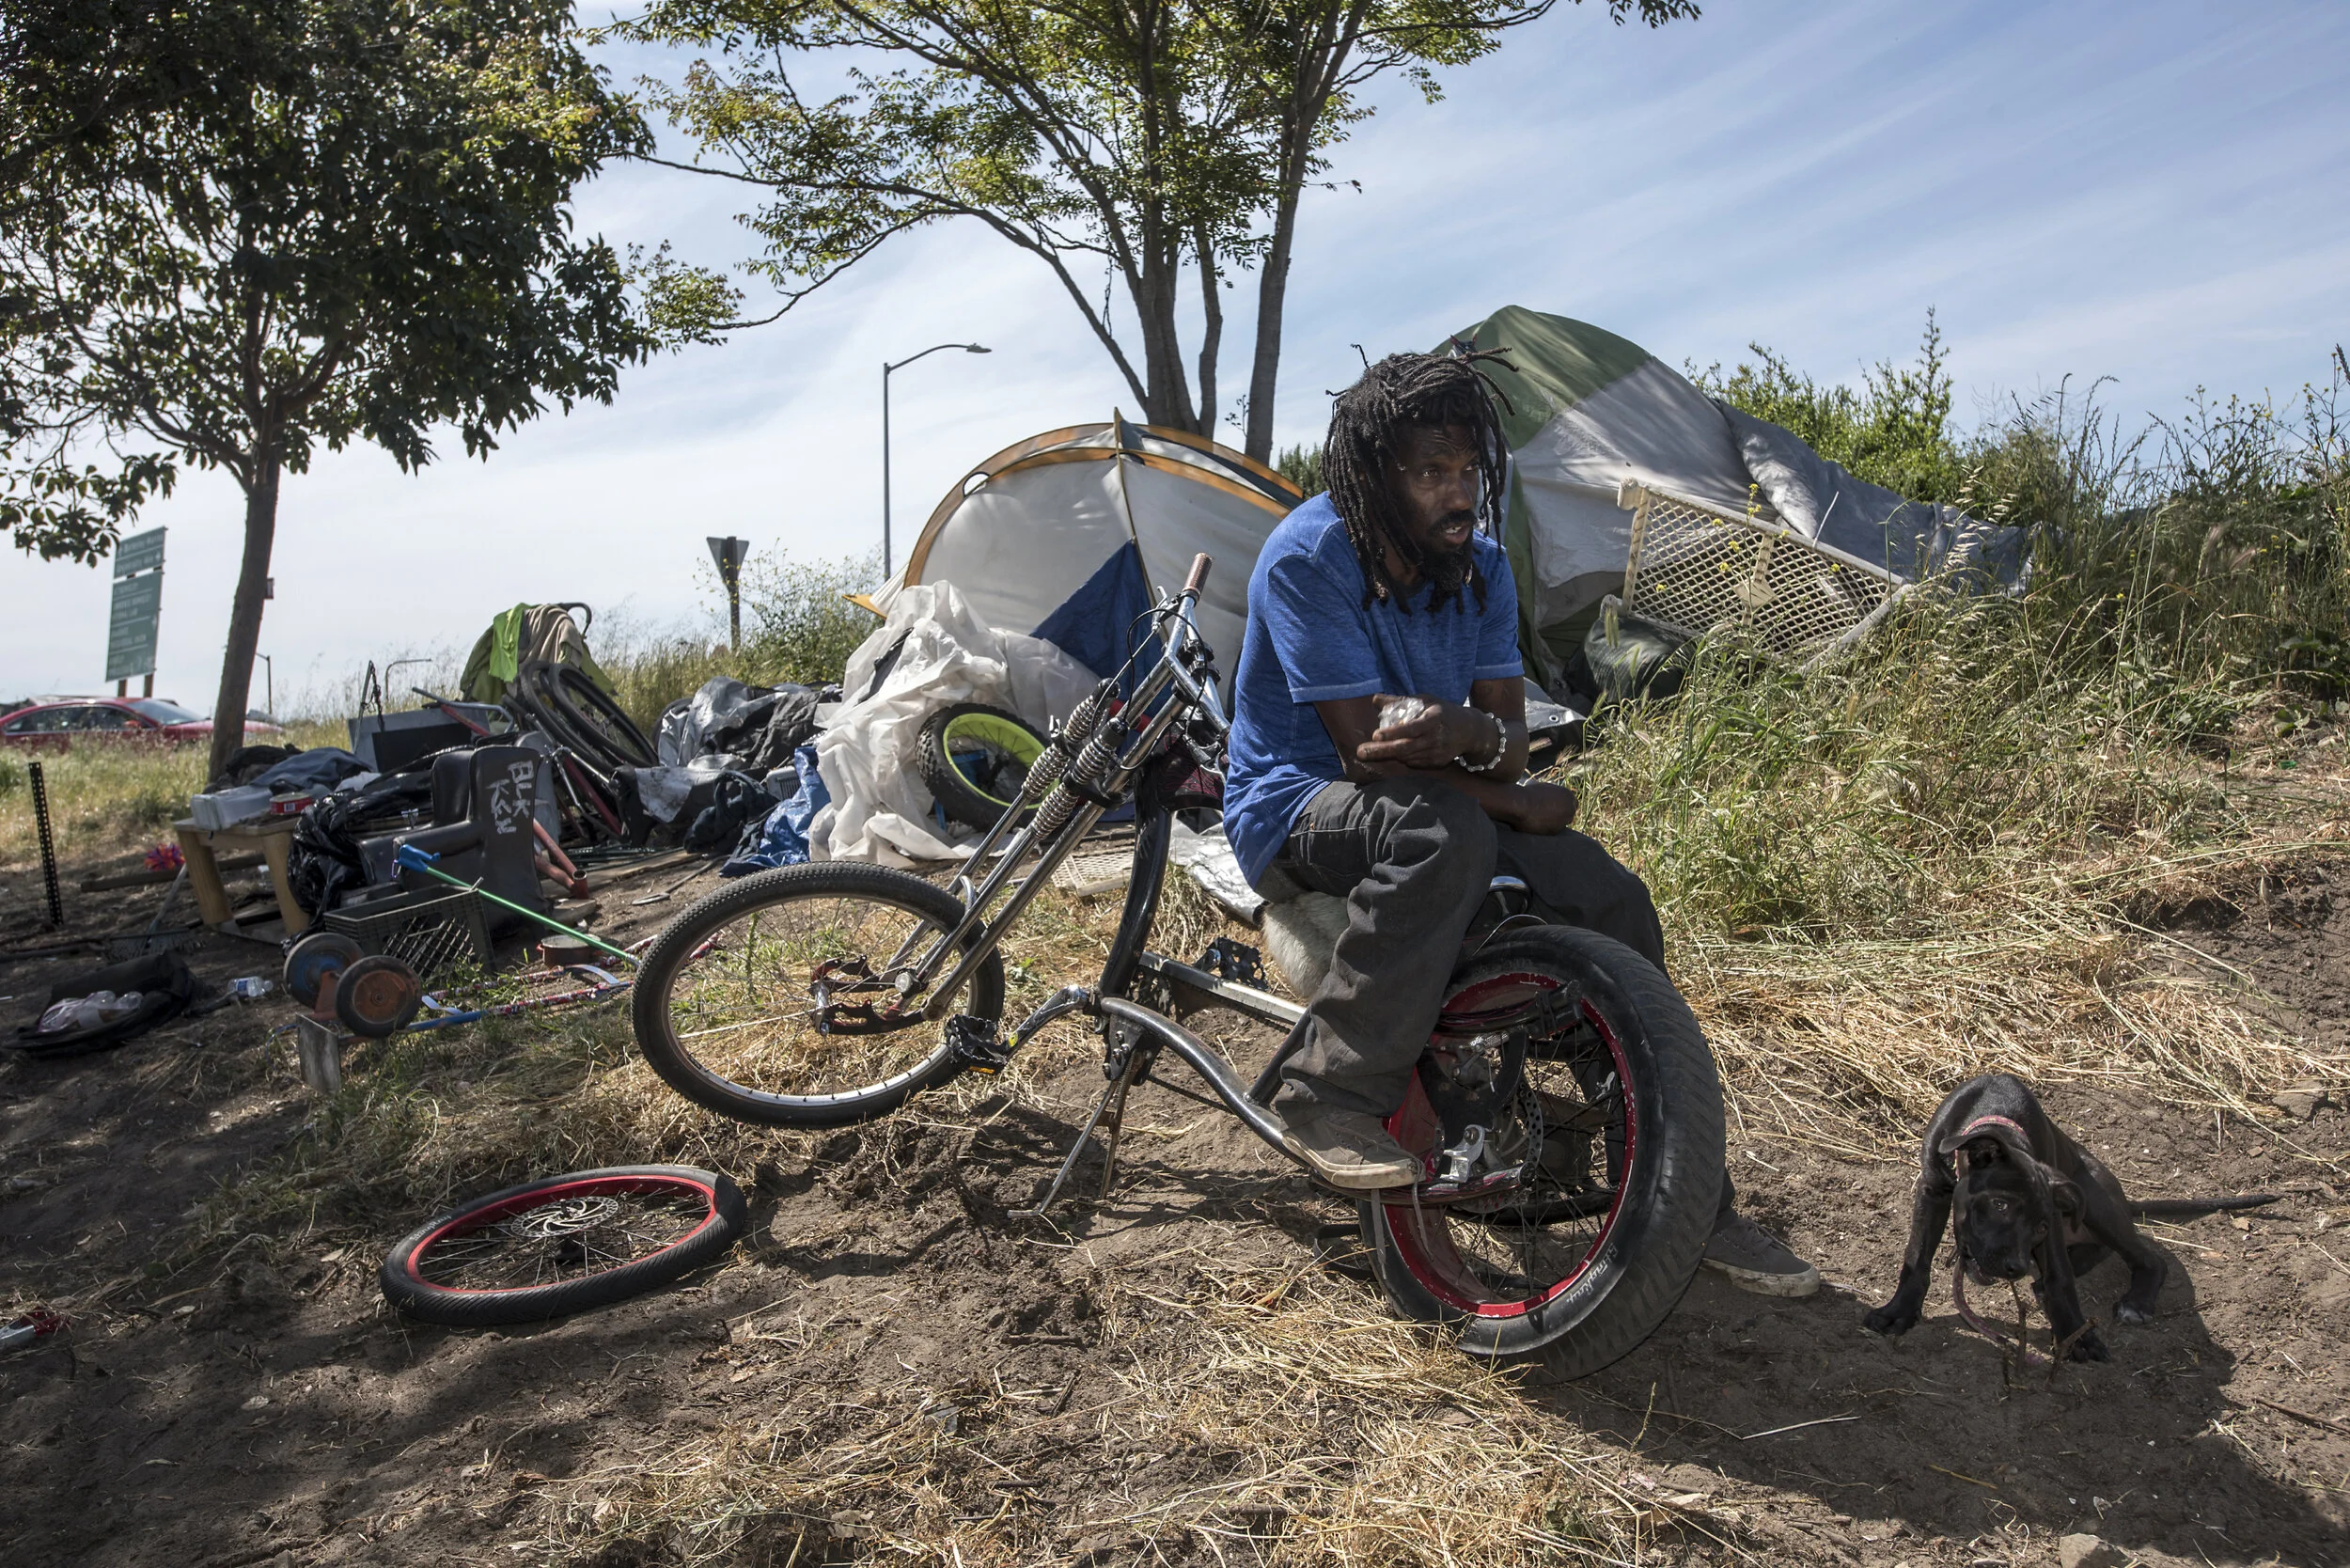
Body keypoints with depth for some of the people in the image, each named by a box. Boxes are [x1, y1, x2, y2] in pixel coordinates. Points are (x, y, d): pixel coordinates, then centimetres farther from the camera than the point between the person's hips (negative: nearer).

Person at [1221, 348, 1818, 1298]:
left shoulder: (1479, 565, 1)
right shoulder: (1308, 558, -20)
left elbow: (1509, 738, -2)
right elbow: (1366, 746, -23)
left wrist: (1467, 733, -28)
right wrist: (1521, 803, -15)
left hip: (1437, 813, 7)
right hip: (1297, 806, -6)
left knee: (1613, 899, -9)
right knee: (1445, 828, -38)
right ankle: (1331, 1098, -27)